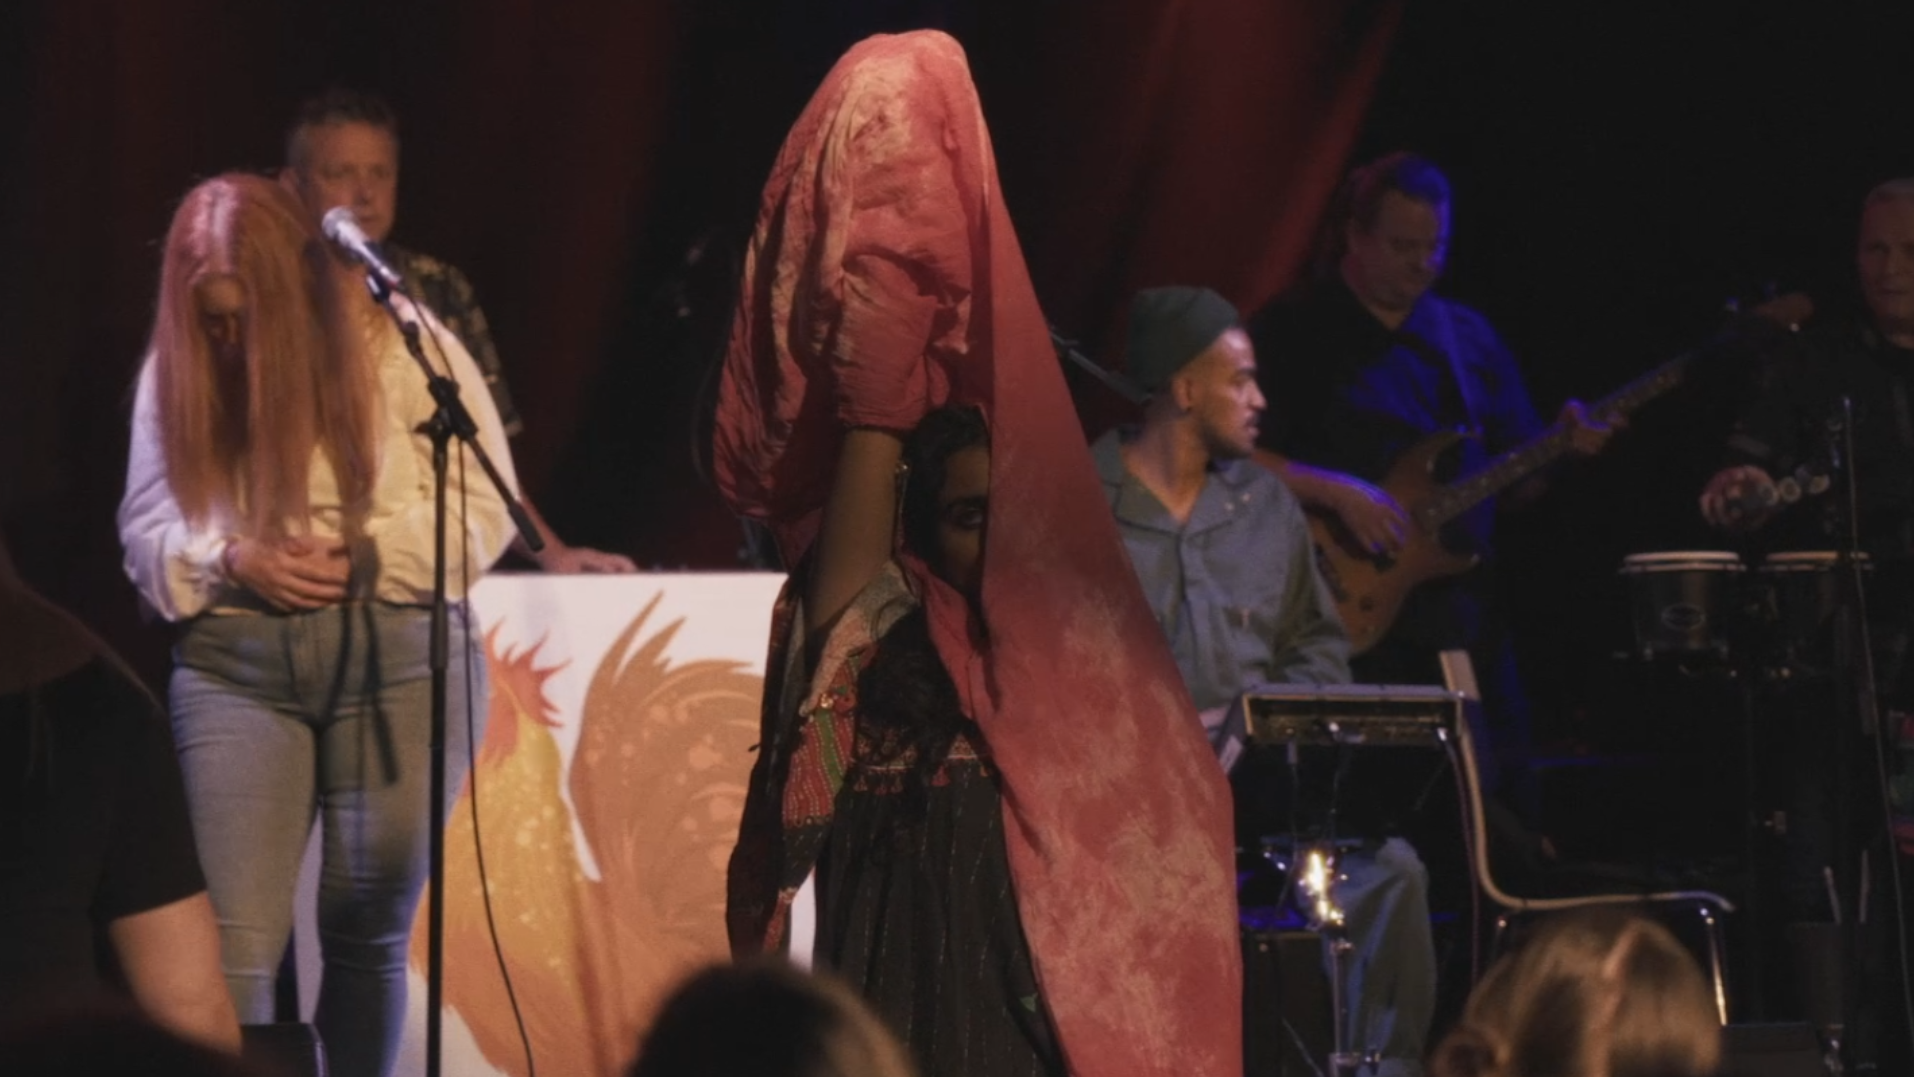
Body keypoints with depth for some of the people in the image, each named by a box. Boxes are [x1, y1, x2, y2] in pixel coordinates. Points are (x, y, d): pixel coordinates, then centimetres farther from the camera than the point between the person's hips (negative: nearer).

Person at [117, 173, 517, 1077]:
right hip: (234, 666, 2)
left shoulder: (400, 342, -2)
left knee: (369, 930, 6)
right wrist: (231, 559, -10)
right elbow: (144, 529, 10)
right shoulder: (176, 370, 8)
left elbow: (484, 510, -3)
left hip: (399, 657, -2)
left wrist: (361, 558, -15)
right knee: (232, 939, -10)